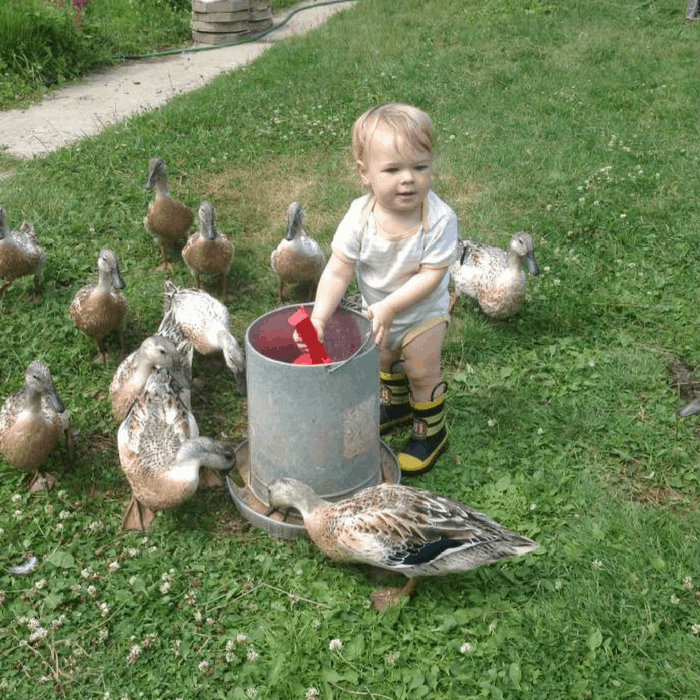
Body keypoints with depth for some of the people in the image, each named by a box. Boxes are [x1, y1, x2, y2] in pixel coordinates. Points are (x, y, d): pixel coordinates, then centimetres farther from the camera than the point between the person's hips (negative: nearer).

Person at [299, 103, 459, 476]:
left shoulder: (439, 218, -33)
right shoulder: (360, 216, -27)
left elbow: (431, 274, -29)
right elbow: (338, 271, -24)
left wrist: (390, 307, -37)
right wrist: (319, 316, -35)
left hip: (423, 312, -3)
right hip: (376, 309, 4)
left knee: (422, 371, 5)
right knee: (384, 359, 25)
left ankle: (431, 431, 32)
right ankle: (396, 403, 56)